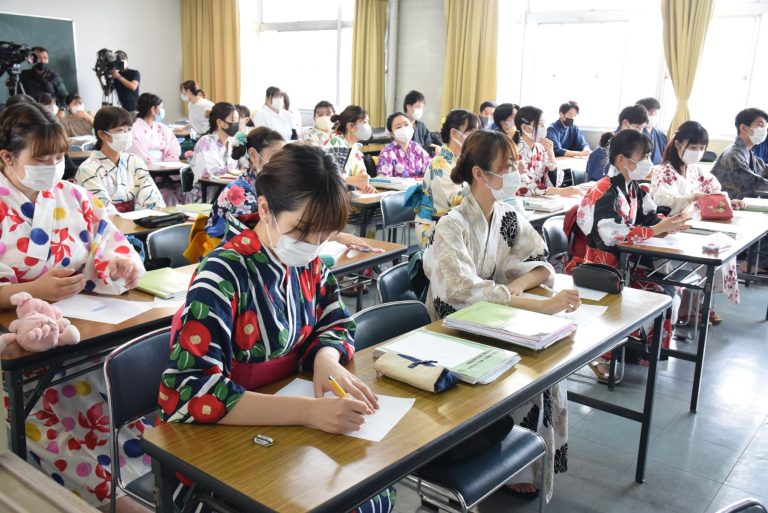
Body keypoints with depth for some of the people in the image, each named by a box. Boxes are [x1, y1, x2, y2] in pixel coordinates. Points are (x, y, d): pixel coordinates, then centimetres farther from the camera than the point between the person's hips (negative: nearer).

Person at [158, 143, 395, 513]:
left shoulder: (306, 262, -4)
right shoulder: (224, 275, -23)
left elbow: (336, 323, 10)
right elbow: (191, 393, -31)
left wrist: (326, 358, -14)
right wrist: (308, 411, -39)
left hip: (283, 427, 6)